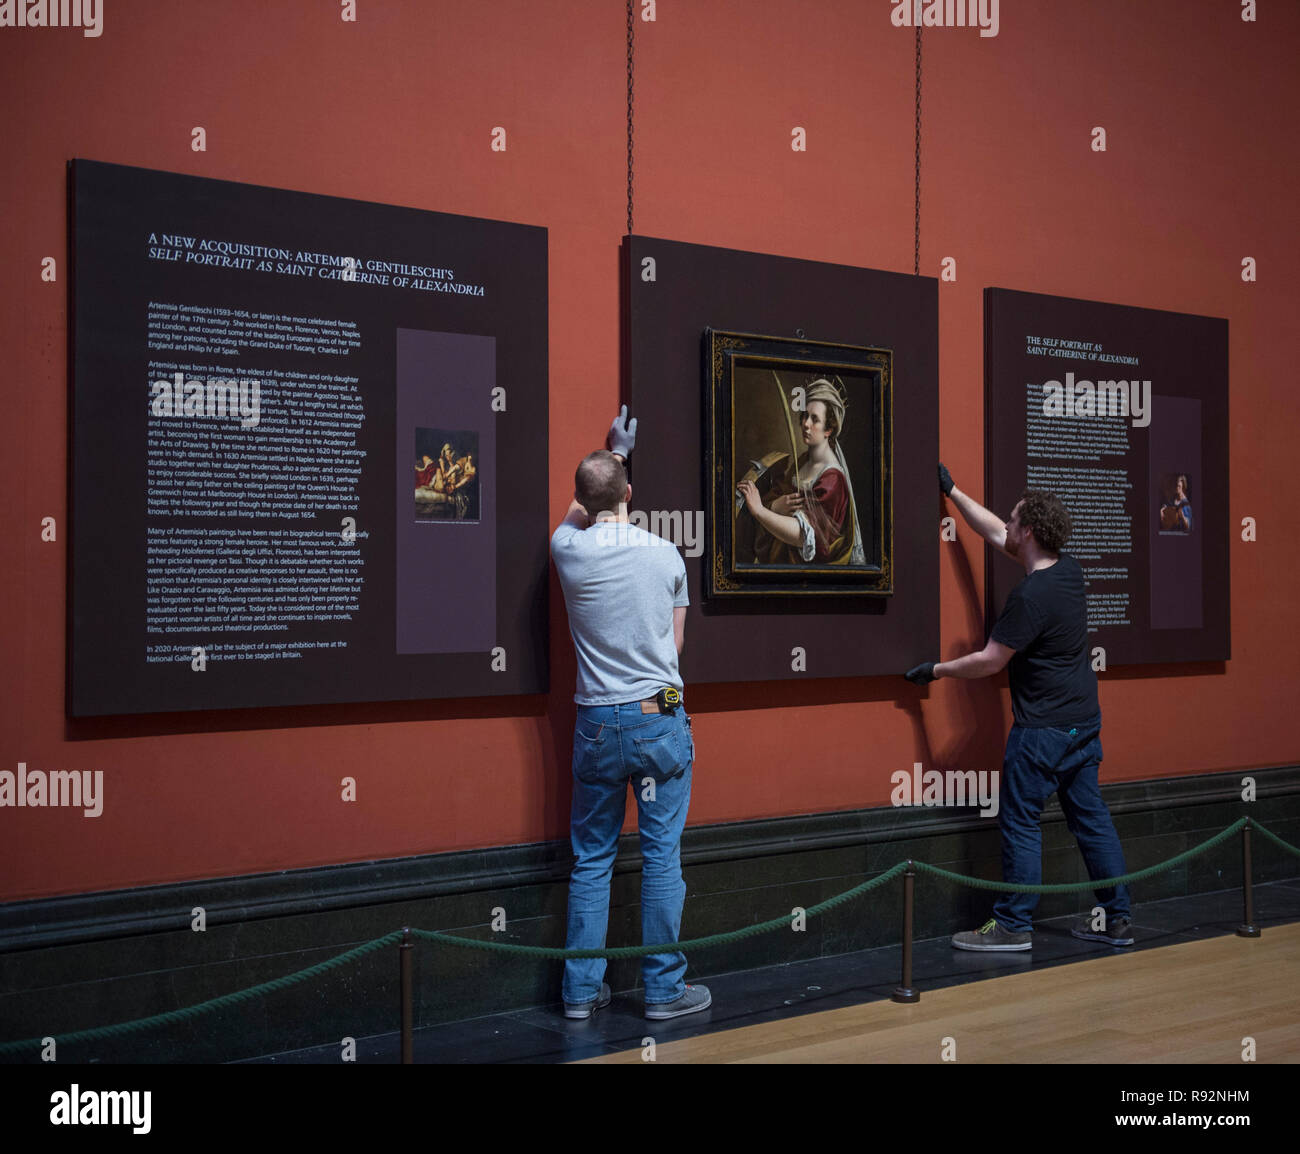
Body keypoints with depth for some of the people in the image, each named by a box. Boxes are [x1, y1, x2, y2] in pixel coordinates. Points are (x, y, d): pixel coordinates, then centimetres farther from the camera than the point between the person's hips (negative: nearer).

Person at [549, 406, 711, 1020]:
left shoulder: (568, 550, -3)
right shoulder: (665, 554, -4)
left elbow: (579, 512, 23)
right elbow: (676, 640, 8)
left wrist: (614, 451, 35)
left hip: (596, 722, 2)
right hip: (659, 717, -1)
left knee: (591, 860, 10)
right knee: (662, 855, 4)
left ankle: (581, 989, 16)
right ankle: (663, 988, 11)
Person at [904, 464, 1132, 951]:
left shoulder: (1030, 596, -21)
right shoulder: (1069, 569, 5)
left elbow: (990, 661, -15)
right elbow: (995, 534, 17)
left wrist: (935, 670, 0)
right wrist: (951, 492, 24)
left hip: (1043, 729, -9)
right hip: (1084, 722, 9)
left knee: (1020, 821, 0)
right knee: (1090, 817, 12)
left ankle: (1013, 925, 6)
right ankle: (1116, 919, 17)